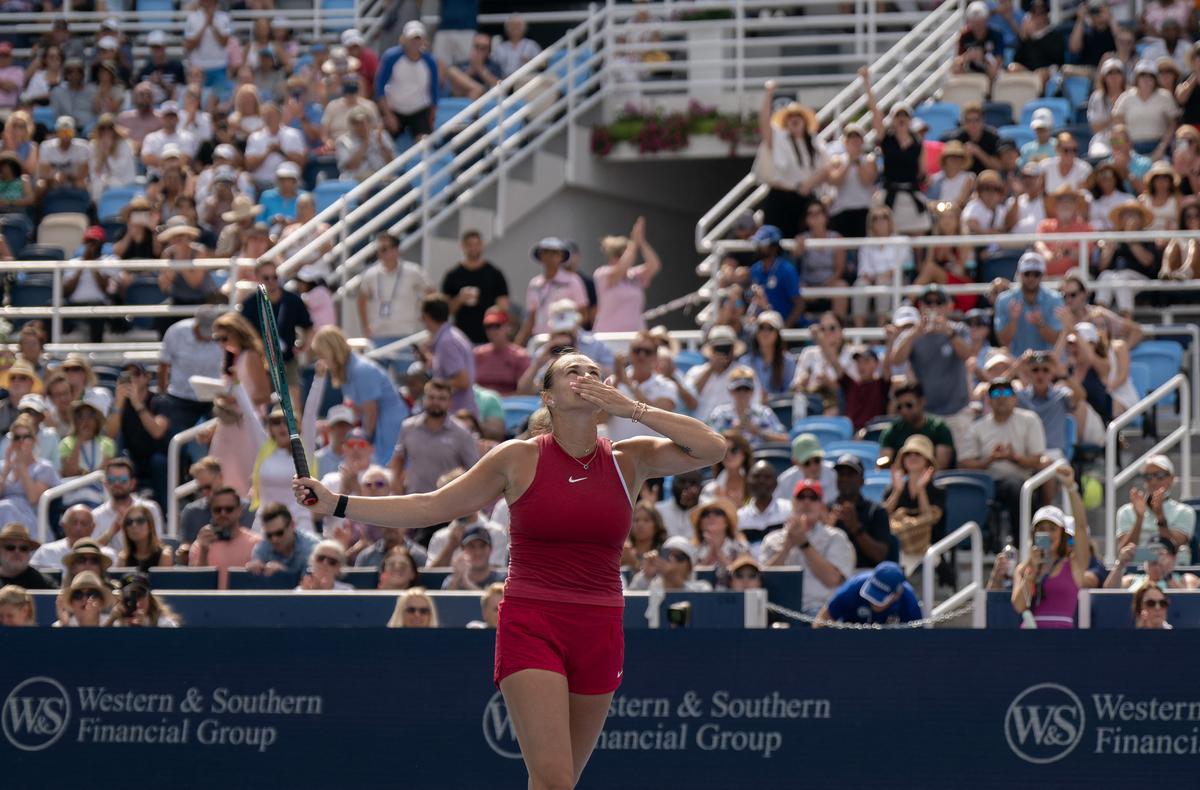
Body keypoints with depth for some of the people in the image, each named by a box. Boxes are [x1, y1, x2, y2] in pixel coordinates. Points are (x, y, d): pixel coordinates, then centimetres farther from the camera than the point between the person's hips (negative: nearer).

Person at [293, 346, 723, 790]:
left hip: (598, 636, 3)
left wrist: (631, 408, -8)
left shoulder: (628, 461, 7)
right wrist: (336, 504, 3)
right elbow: (431, 508, 7)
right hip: (531, 629, -3)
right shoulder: (519, 459, 2)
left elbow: (711, 448, -2)